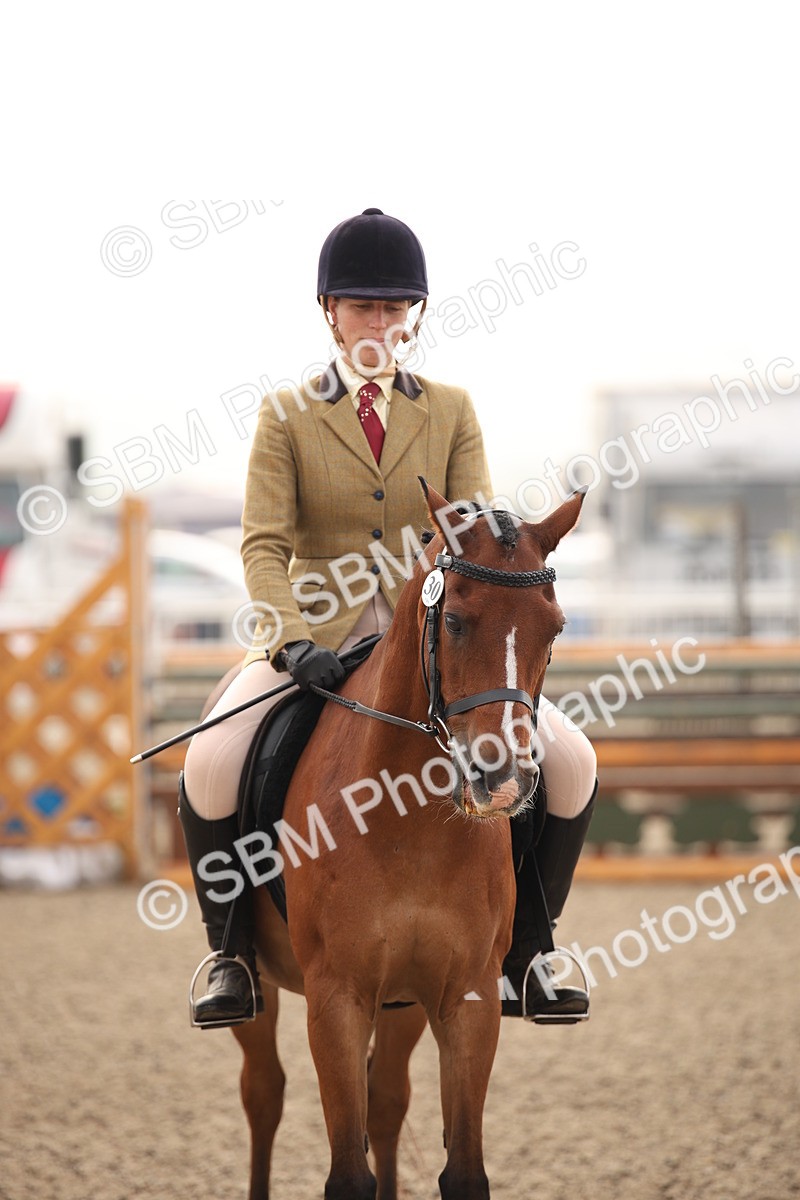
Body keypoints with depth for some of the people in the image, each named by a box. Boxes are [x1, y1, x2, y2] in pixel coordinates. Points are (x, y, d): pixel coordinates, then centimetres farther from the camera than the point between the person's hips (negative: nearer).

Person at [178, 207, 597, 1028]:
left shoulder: (450, 413, 7)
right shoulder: (287, 417, 0)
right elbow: (264, 548, -8)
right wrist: (294, 643, -25)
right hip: (315, 643, -2)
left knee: (570, 761, -17)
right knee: (210, 765, -30)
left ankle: (521, 957, 0)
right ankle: (232, 957, -9)